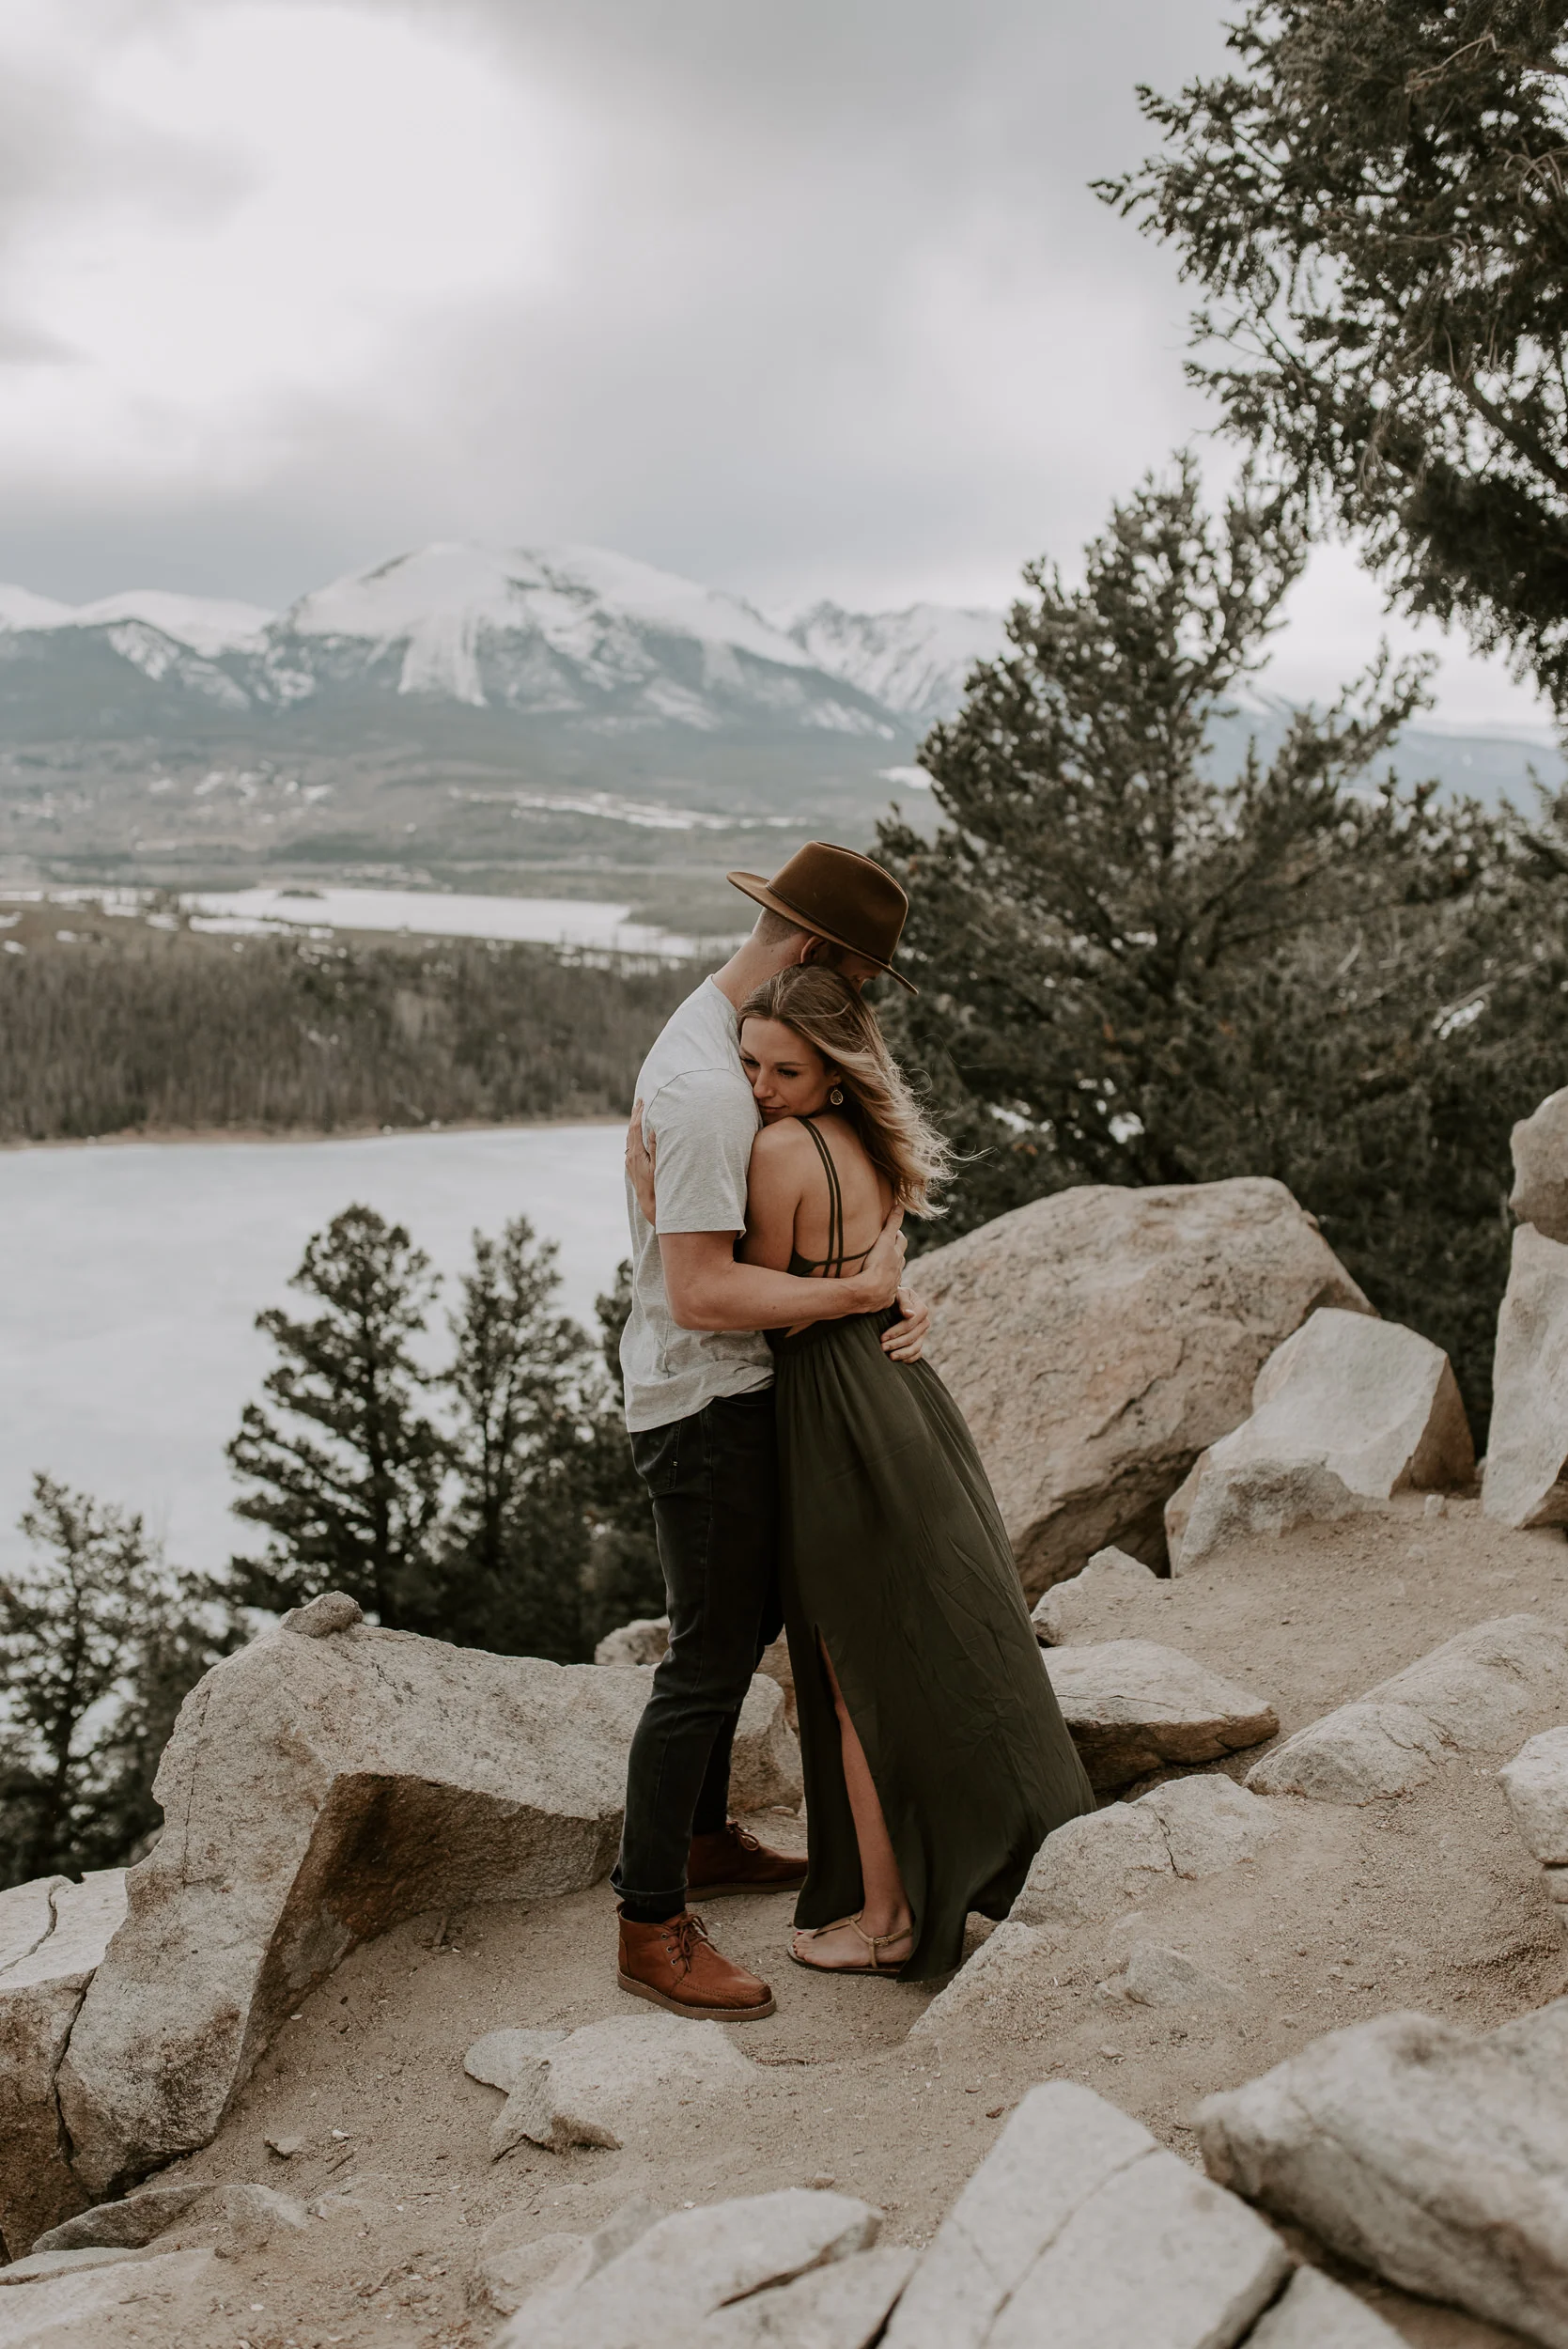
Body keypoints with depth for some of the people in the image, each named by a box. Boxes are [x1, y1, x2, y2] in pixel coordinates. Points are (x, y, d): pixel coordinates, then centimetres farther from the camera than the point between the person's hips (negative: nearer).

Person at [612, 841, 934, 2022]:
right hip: (706, 1405, -11)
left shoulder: (728, 1037, 8)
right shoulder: (708, 1087, -25)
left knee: (746, 1620, 23)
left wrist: (893, 1291, -7)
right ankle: (652, 1927, 9)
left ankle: (705, 1839, 41)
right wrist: (859, 1293, -23)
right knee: (709, 1658, -3)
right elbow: (702, 1292, -30)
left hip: (741, 1393, 11)